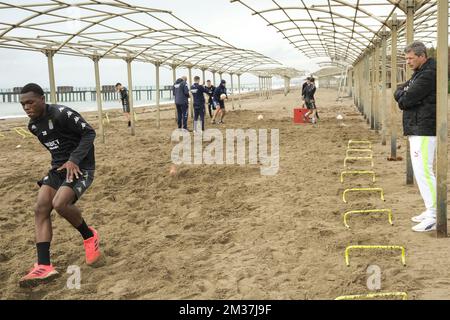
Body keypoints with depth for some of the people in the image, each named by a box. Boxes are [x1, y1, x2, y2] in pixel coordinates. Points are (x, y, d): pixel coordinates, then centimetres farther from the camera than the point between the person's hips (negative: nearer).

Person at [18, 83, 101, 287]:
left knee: (60, 204, -28)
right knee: (41, 209, -8)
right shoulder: (33, 125, 8)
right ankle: (44, 267, -11)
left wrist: (74, 160, -25)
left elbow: (89, 133, -17)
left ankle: (89, 236, 1)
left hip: (80, 167, -8)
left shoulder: (62, 114, -17)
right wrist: (59, 162, 13)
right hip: (58, 168, 8)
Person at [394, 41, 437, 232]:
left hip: (424, 131, -11)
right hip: (416, 130, 11)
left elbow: (405, 100, -19)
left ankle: (434, 218, -10)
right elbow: (399, 93, 15)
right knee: (421, 171, 14)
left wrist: (402, 95, 2)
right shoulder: (419, 73, 18)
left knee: (424, 172, -12)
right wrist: (403, 92, -6)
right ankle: (430, 211, 22)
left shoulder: (429, 75, -16)